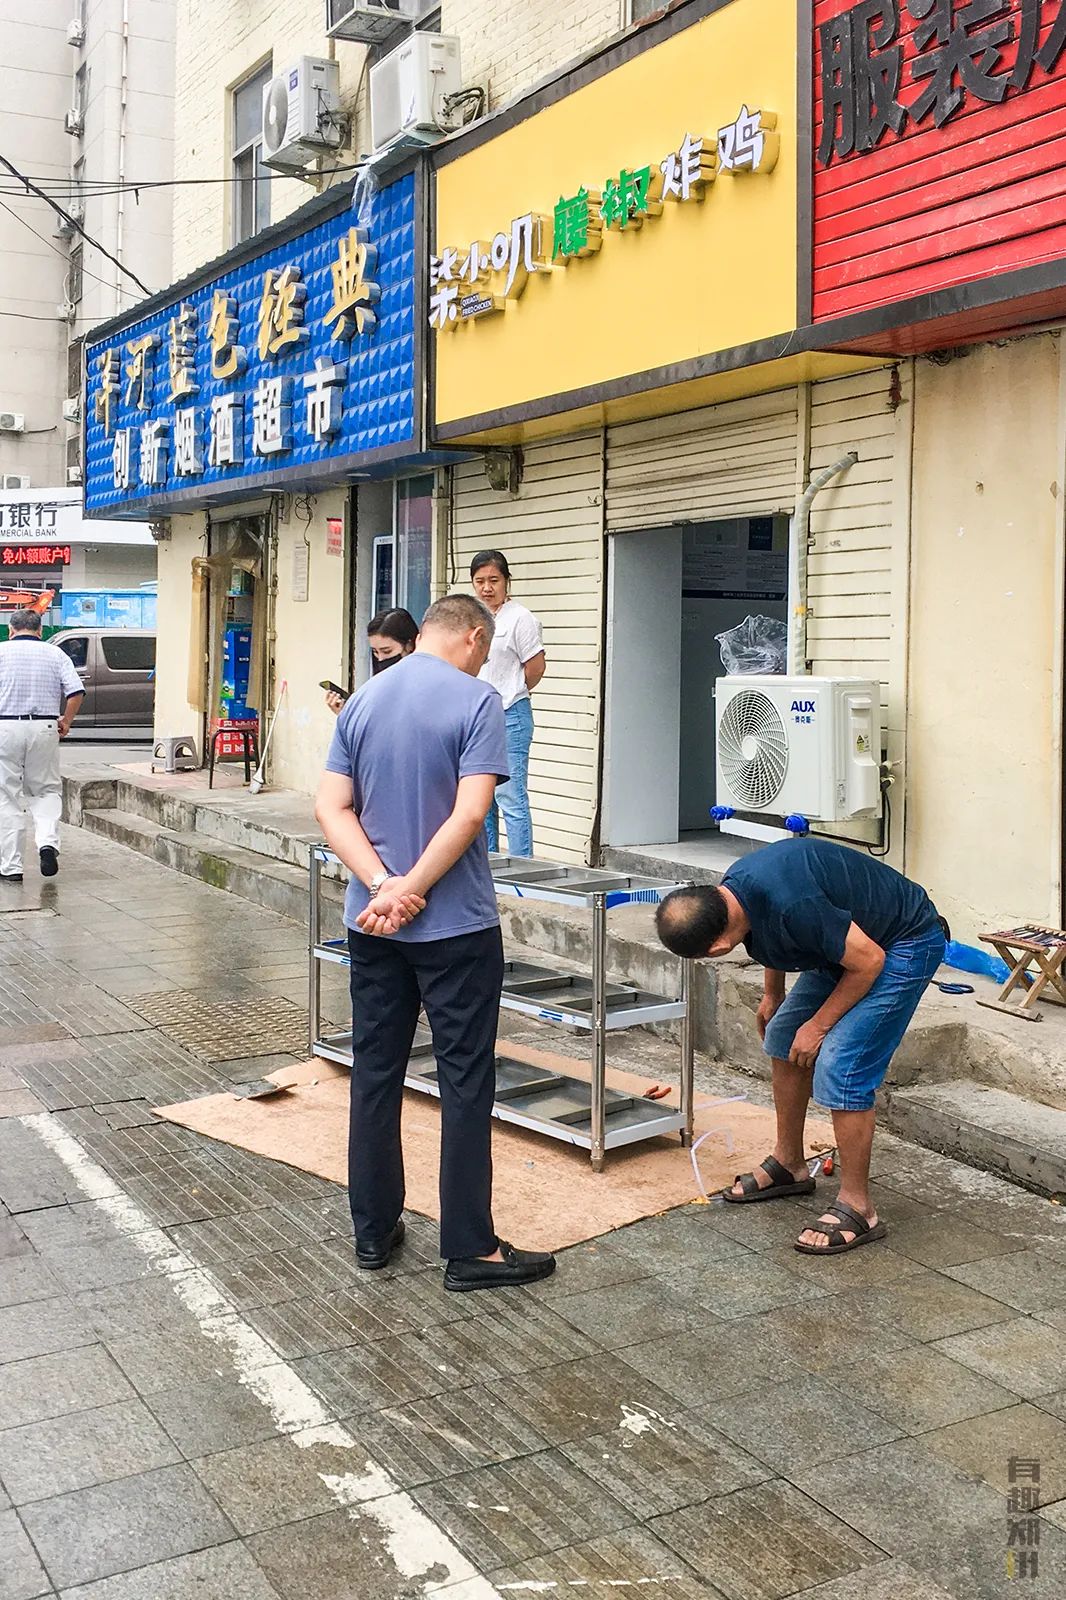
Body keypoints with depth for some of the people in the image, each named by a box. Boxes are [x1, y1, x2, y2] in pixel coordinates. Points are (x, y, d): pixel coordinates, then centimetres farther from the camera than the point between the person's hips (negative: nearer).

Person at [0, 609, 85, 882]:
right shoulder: (55, 653, 7)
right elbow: (77, 692, -3)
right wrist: (65, 722, 10)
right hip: (44, 729, 1)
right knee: (46, 790, 16)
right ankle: (47, 841, -9)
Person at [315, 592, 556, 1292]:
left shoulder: (362, 701, 7)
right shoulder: (477, 700, -11)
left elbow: (332, 807, 0)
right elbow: (469, 815, -20)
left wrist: (382, 886, -10)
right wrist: (410, 890, -14)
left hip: (372, 923, 6)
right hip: (454, 923, -6)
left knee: (375, 1073, 13)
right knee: (466, 1082, 1)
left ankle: (374, 1229, 23)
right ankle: (471, 1248, 7)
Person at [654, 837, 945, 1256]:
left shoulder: (793, 905, -38)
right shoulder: (732, 889, -11)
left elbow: (868, 961, -25)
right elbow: (775, 943, 13)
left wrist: (819, 1024, -15)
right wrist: (771, 996, 21)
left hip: (904, 944, -9)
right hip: (846, 940, 10)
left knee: (841, 1068, -17)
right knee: (783, 1038, 13)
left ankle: (857, 1209, -5)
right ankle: (788, 1166, 29)